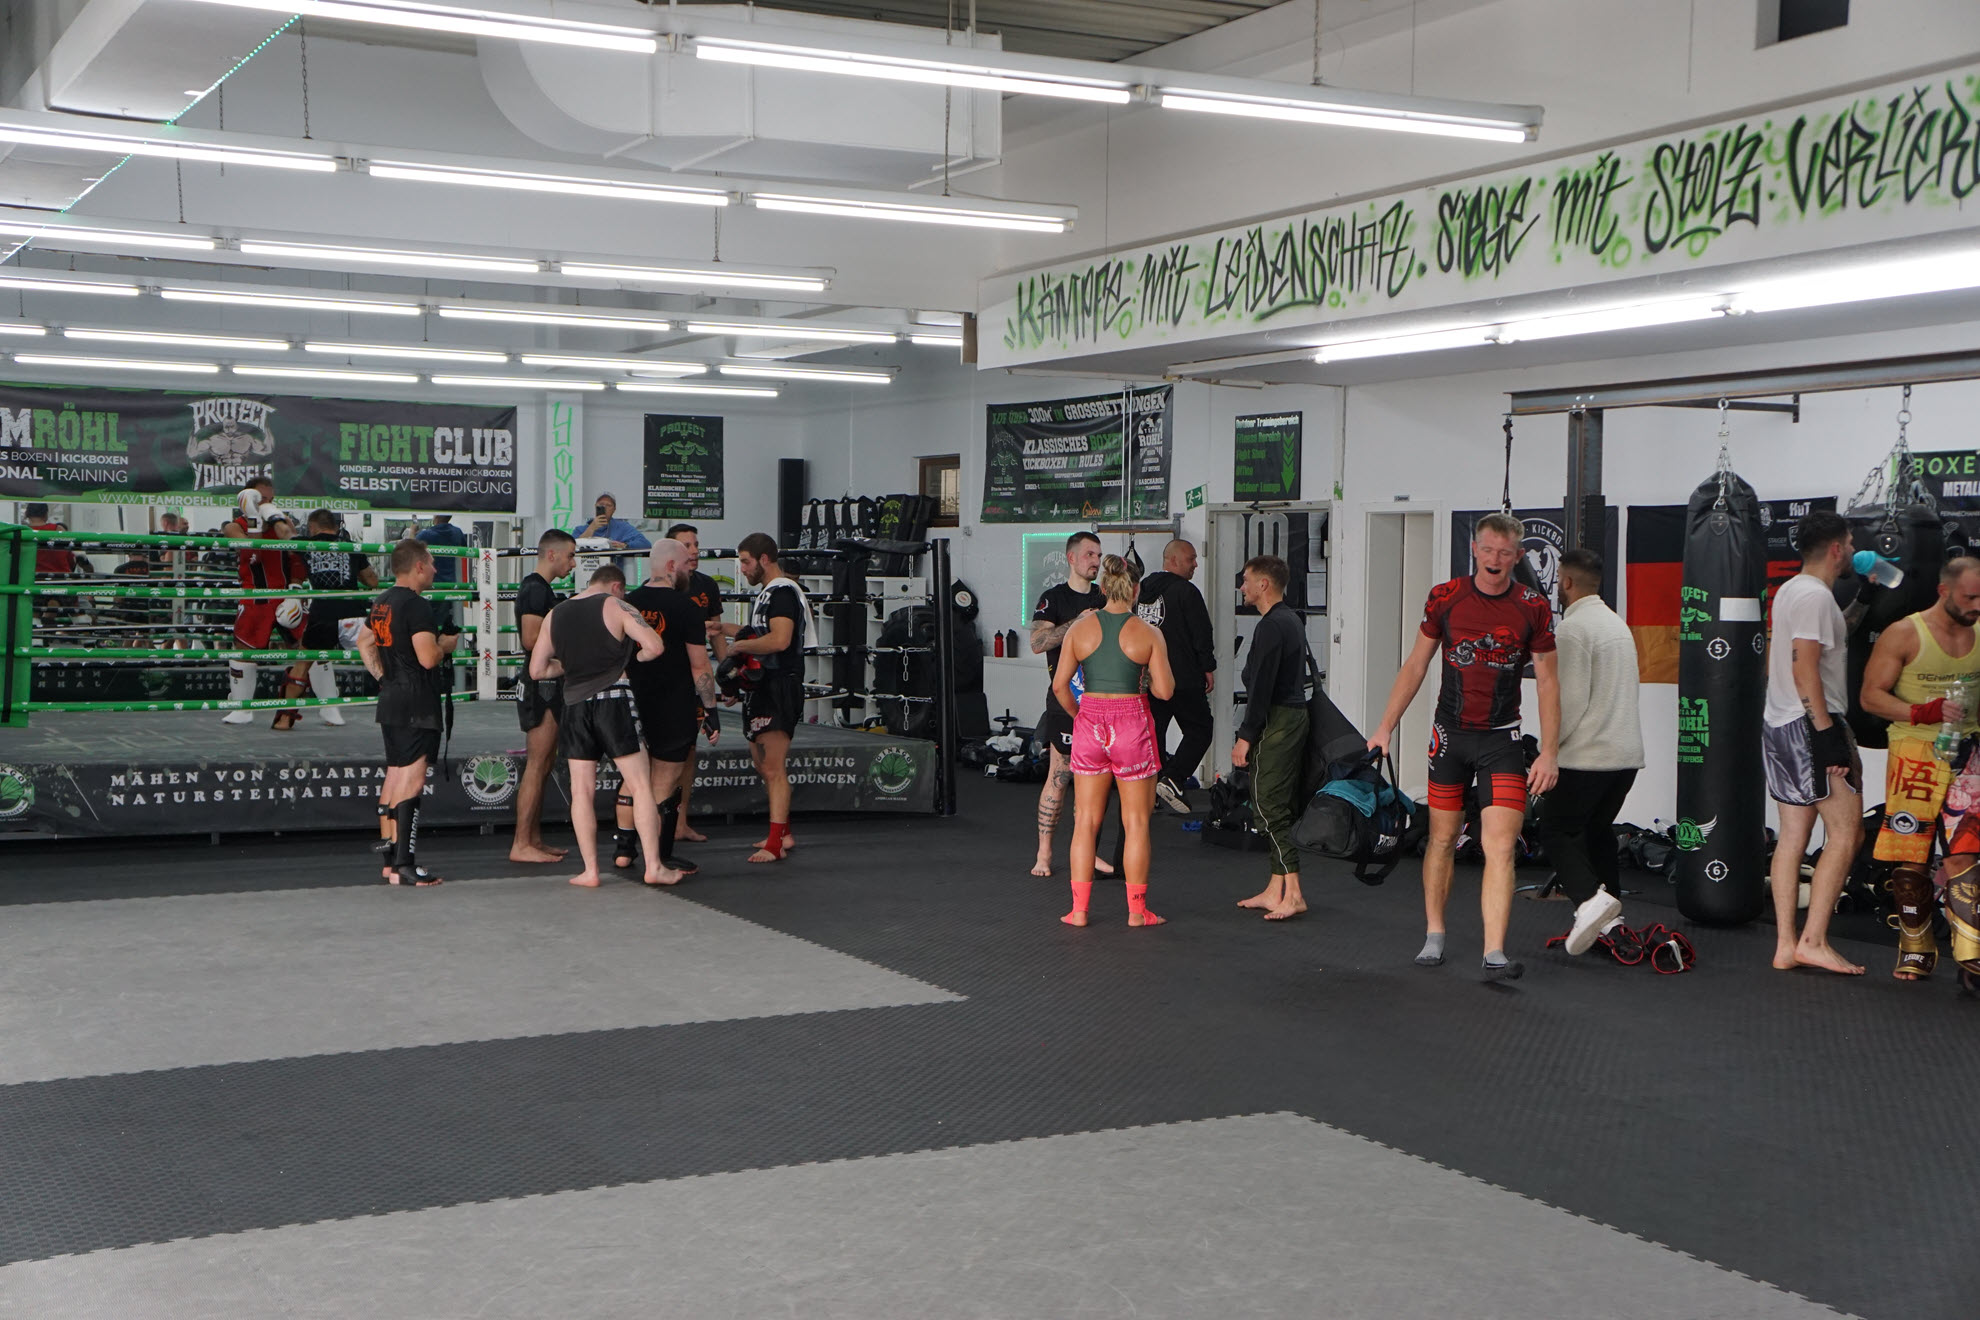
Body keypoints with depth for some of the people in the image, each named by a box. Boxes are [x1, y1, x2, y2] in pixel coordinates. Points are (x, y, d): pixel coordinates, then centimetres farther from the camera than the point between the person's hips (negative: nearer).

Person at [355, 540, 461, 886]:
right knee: (412, 780, -10)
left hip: (390, 699, 10)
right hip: (416, 703, -10)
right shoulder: (417, 605, -16)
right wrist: (447, 644, -3)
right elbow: (428, 658, -23)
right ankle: (404, 865, -13)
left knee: (394, 779, 15)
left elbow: (363, 641, 25)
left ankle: (391, 860, 20)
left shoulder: (382, 602, 13)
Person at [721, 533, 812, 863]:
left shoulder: (782, 592, -15)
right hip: (764, 687, 11)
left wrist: (739, 646, -16)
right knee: (762, 763, 19)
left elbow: (779, 640, -28)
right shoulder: (766, 592, 18)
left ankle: (776, 845, -11)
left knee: (773, 769, -12)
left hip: (780, 686, -11)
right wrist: (723, 628, 22)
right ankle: (783, 833, 29)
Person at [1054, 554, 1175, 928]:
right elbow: (1165, 690, -8)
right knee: (1136, 821, 7)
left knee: (1085, 819, 9)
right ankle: (1137, 910, 11)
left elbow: (1059, 685, -3)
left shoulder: (1080, 628, 0)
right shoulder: (1147, 634, -6)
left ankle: (1079, 909, 8)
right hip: (1131, 723, -2)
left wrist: (1078, 715, 12)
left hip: (1089, 722, 2)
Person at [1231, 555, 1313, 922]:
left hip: (1275, 725, -10)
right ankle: (1275, 891, 16)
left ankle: (1292, 893, -12)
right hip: (1295, 717, 10)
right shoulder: (1293, 620, 17)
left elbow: (1261, 688, -20)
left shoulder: (1272, 626, -16)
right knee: (1280, 810, 12)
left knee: (1269, 809, -9)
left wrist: (1246, 736, -16)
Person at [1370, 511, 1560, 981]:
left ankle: (1494, 954, -15)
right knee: (1442, 839, 10)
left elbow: (1548, 683, 1)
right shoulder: (1445, 598, 0)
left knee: (1500, 846, -12)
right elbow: (1415, 666, 9)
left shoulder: (1533, 608, -3)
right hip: (1450, 734, 2)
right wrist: (1386, 727, 6)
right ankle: (1433, 937, 25)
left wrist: (1550, 753, -4)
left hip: (1501, 738, -2)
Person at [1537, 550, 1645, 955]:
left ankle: (1589, 897, -22)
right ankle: (1610, 918, 16)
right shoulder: (1617, 623, 17)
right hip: (1629, 752, 9)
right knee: (1597, 829, 18)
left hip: (1589, 754, -9)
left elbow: (1571, 698, -18)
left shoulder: (1572, 628, -13)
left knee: (1557, 829, -2)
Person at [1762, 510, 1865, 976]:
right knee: (1845, 833, -7)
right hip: (1810, 725, -10)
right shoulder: (1816, 595, -13)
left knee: (1793, 835, 8)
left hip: (1779, 725, 10)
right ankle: (1813, 941, -10)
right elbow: (1805, 668, -21)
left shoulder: (1788, 590, 17)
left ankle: (1785, 946, 7)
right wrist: (1826, 734, -22)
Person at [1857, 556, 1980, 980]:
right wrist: (1924, 712, -17)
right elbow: (1871, 695, -3)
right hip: (1915, 754, -3)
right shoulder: (1904, 635, -2)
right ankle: (1916, 949, 8)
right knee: (1909, 858, -3)